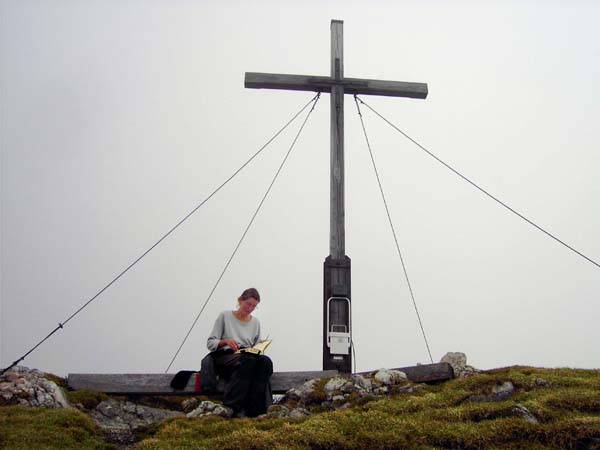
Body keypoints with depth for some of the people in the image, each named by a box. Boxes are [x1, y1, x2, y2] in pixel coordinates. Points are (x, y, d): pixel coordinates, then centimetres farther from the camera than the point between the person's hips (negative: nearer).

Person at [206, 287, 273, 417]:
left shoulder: (255, 322, 19)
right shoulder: (225, 316, 8)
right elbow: (210, 343, 3)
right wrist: (226, 341, -18)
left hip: (248, 357, 4)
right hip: (224, 357, -4)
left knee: (265, 361, -34)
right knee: (248, 360, -40)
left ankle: (255, 409, -40)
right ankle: (232, 408, -41)